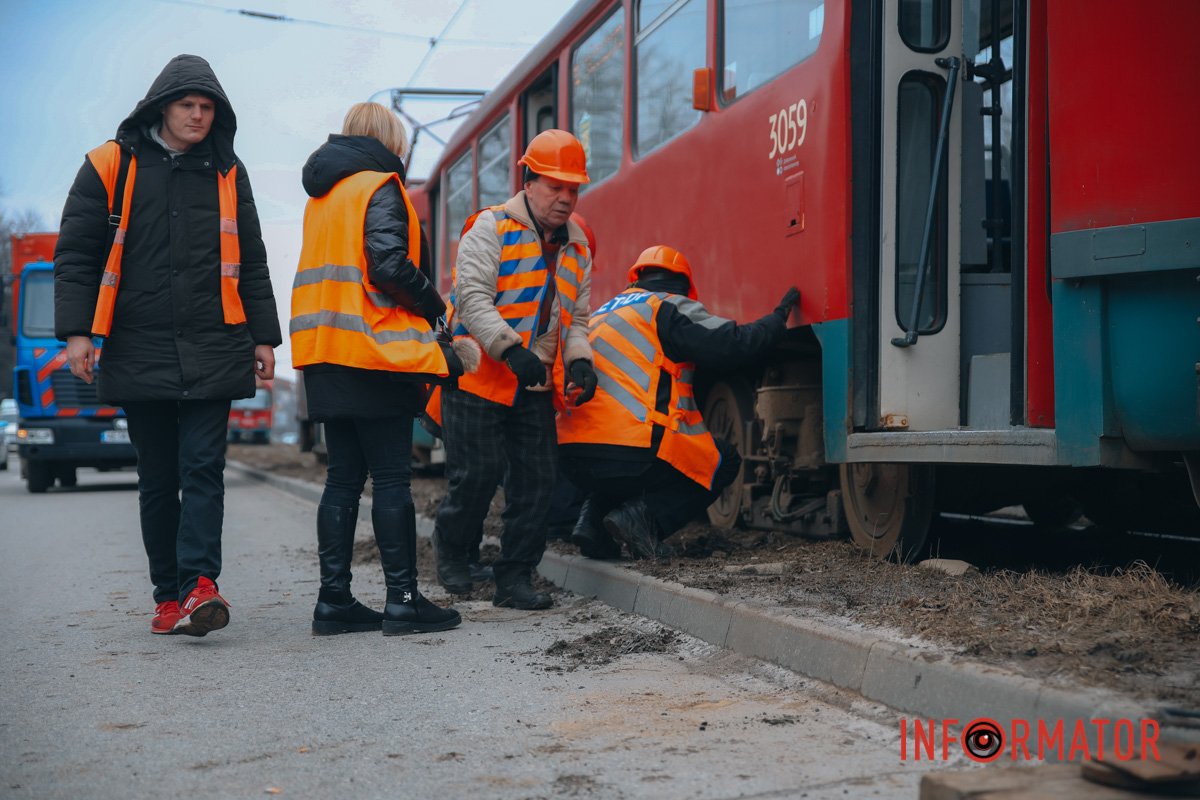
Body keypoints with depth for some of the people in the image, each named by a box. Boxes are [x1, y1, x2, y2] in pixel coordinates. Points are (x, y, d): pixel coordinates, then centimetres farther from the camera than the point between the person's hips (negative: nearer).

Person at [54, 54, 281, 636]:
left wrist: (263, 337, 11)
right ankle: (169, 597, 12)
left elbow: (251, 262, 16)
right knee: (157, 480, 5)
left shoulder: (227, 173, 11)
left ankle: (199, 584, -16)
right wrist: (77, 332, -7)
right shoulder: (112, 165, 4)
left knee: (203, 467, -10)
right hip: (139, 353, 0)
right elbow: (75, 253, 2)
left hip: (212, 350, 1)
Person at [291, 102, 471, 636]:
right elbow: (390, 264, -18)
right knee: (391, 479, -4)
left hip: (326, 354, 8)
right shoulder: (380, 187, -6)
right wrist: (434, 307, -3)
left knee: (343, 477, 9)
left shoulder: (322, 195, 20)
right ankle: (402, 600, -2)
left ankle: (334, 600, 10)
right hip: (374, 352, -8)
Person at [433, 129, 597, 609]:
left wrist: (580, 362, -5)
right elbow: (473, 298, -17)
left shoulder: (577, 248, 14)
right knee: (477, 472, -6)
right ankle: (451, 547, 23)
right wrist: (511, 350, -30)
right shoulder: (491, 229, -6)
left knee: (537, 478, 1)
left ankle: (514, 576, 12)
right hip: (477, 376, -6)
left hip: (536, 387, 6)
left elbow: (576, 317, 16)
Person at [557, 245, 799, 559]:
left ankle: (593, 519, 10)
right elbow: (732, 345, -5)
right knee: (725, 461, 13)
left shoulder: (604, 312, 25)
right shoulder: (671, 307, 3)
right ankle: (645, 516, -6)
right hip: (633, 452, -7)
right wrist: (780, 317, 9)